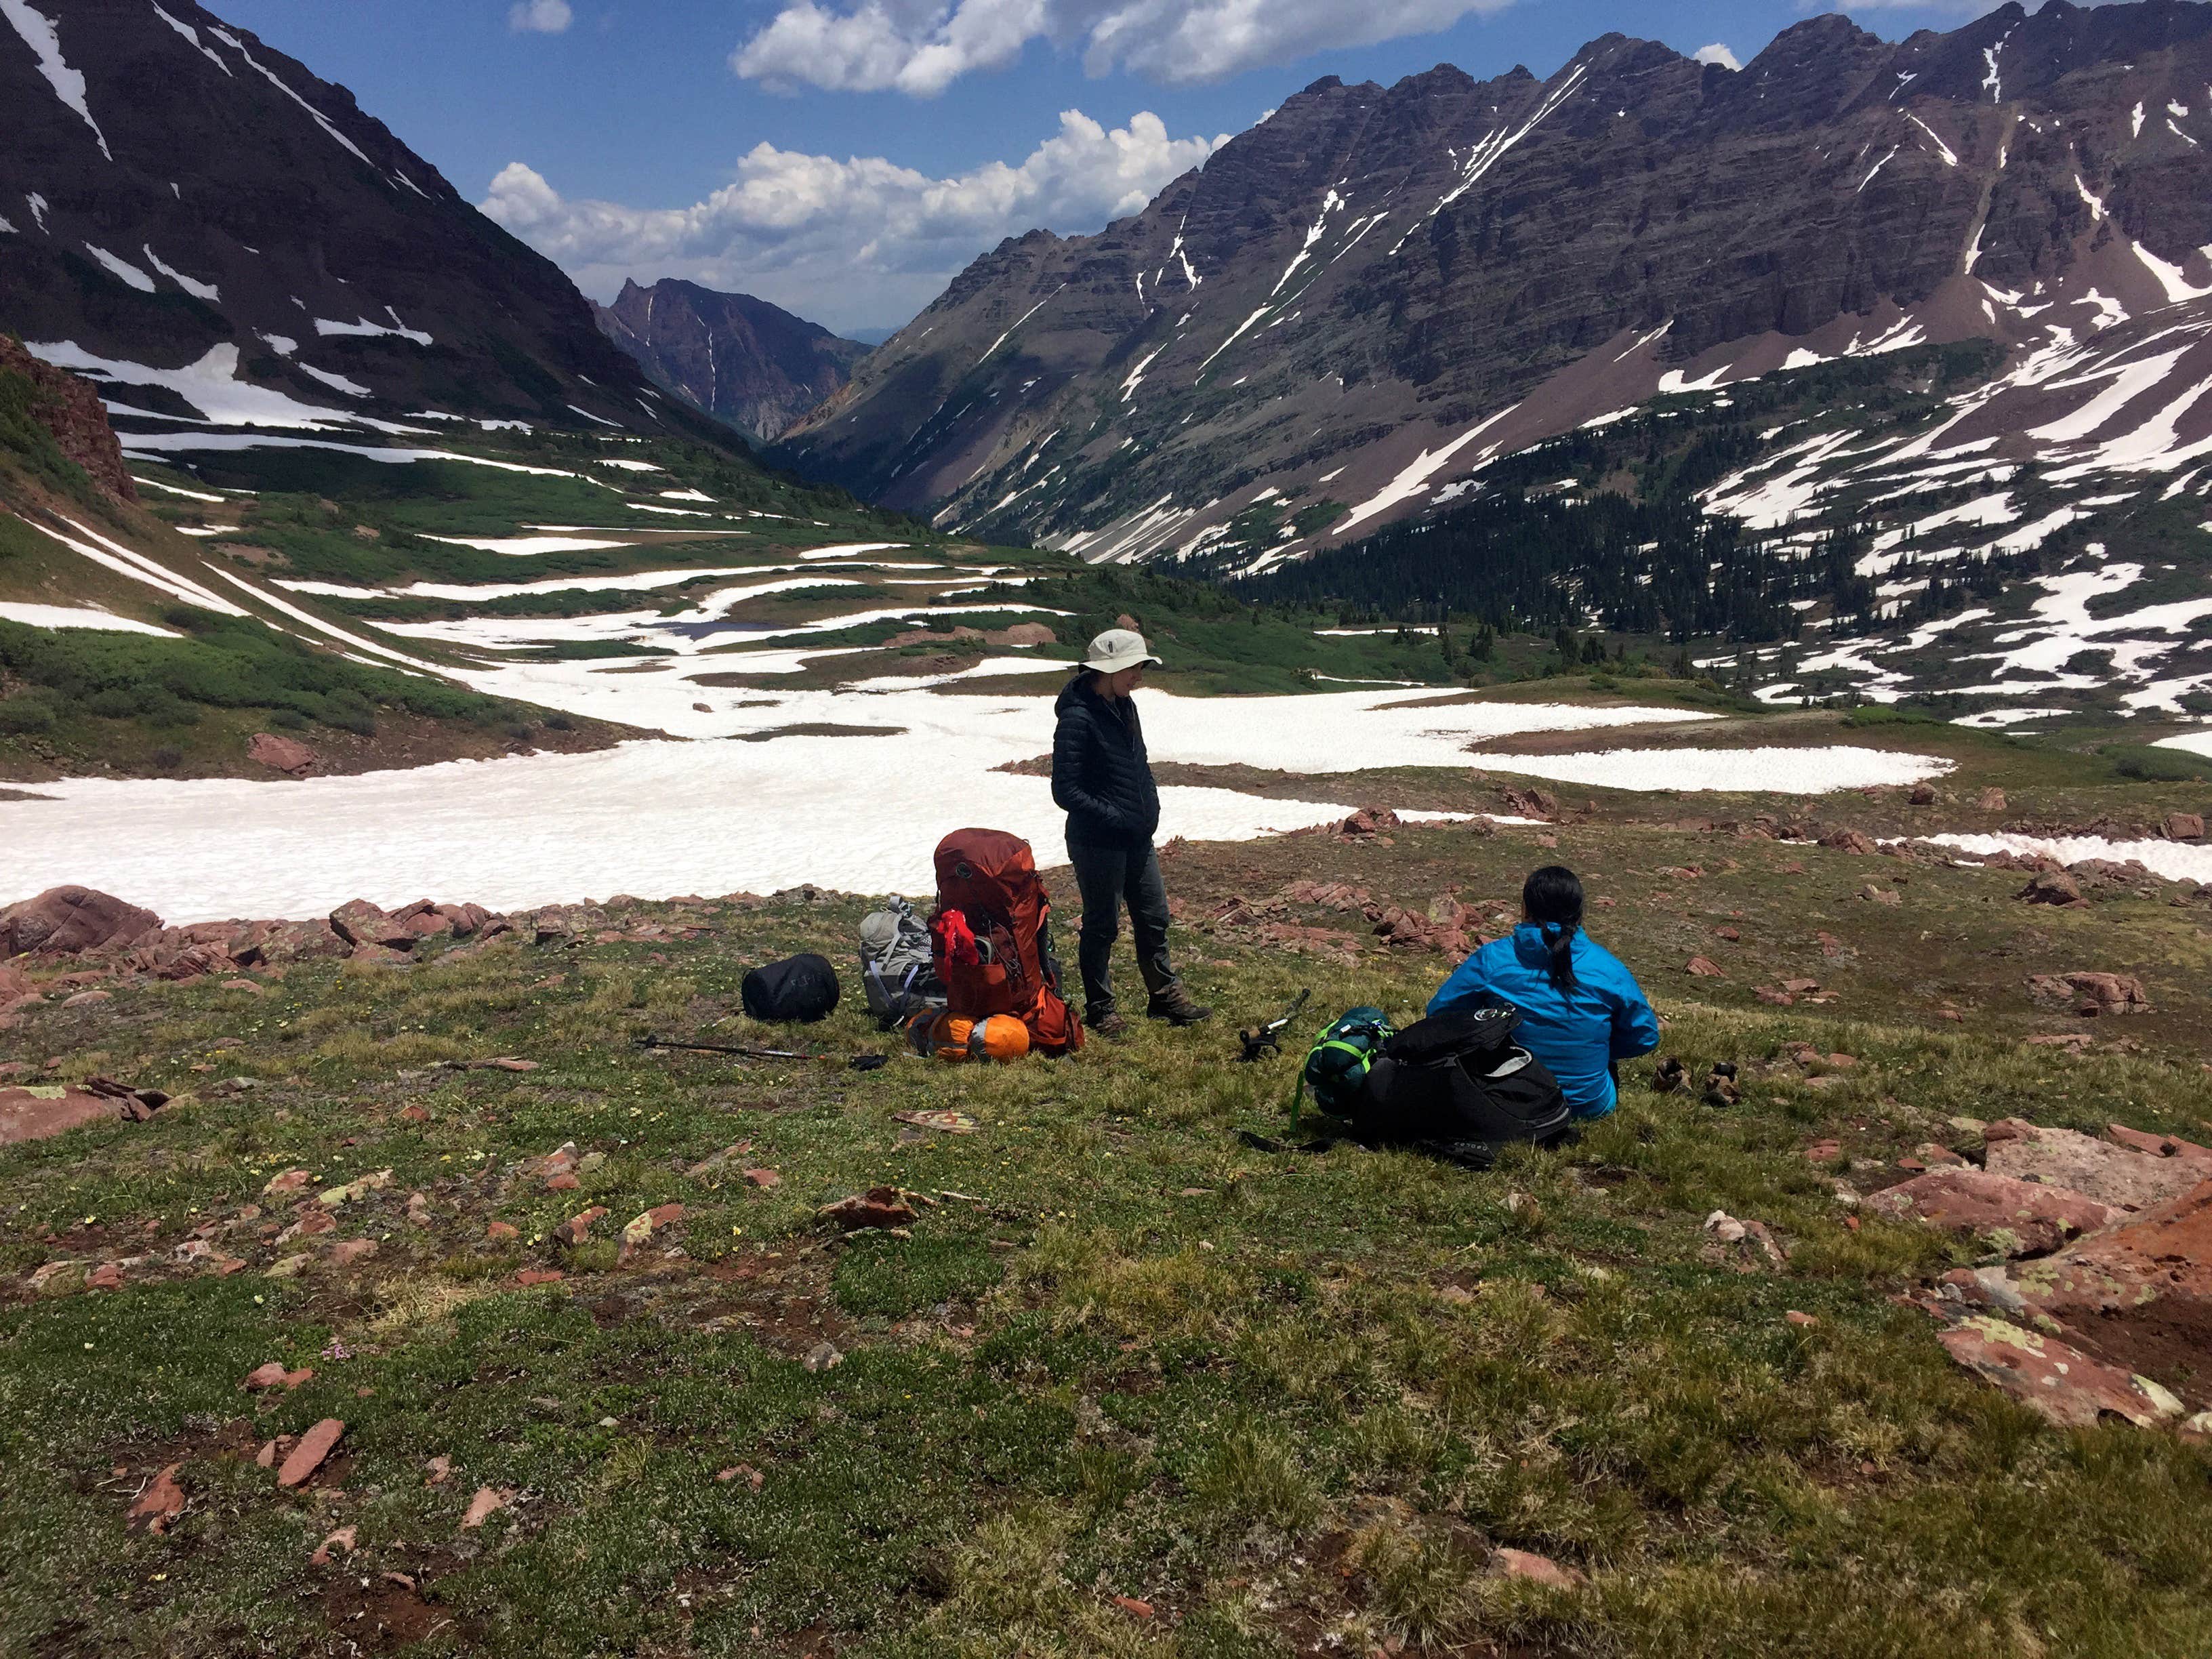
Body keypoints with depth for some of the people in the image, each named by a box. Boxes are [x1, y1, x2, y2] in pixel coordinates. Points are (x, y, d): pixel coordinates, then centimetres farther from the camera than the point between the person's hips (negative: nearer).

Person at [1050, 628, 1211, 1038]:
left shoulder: (1125, 706, 8)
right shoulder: (1078, 719, -20)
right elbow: (1066, 792, -21)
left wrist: (1151, 808, 8)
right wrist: (1115, 818, -21)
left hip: (1138, 840, 9)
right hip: (1098, 844, -9)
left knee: (1154, 918, 17)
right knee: (1102, 926, 5)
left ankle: (1165, 996, 32)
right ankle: (1099, 1009, 20)